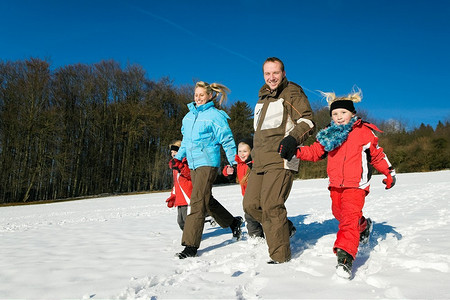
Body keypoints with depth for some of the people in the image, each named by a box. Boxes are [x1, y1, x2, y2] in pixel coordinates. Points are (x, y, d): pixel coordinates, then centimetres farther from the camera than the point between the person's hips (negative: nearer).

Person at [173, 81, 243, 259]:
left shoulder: (215, 115, -6)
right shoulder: (189, 115, 15)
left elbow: (227, 140, -4)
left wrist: (234, 162, -4)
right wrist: (178, 157, 18)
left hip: (208, 163, -8)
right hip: (193, 164, 8)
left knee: (197, 202, -11)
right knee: (206, 200, 14)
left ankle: (191, 245, -8)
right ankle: (233, 222, 34)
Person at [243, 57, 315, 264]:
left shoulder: (292, 93, 1)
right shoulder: (263, 97, 25)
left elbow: (308, 121, -8)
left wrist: (292, 138, -26)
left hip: (280, 159, -8)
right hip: (260, 161, 8)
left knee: (271, 206, -14)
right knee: (251, 204, 5)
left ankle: (280, 256, -2)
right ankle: (285, 228, 24)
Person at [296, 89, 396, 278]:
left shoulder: (364, 132, -1)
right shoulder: (328, 135, 7)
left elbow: (377, 155, 9)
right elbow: (315, 152, 10)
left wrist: (389, 173, 8)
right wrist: (297, 151, -5)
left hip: (355, 185, -5)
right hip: (336, 185, 6)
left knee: (349, 217, -21)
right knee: (339, 213, 21)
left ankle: (345, 257, -28)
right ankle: (363, 225, 50)